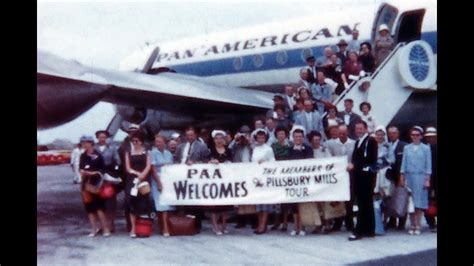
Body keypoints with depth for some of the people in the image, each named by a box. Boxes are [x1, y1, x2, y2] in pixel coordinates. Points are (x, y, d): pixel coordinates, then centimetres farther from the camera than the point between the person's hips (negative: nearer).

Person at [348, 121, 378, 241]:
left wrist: (354, 165, -17)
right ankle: (369, 229, 17)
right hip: (359, 176, 8)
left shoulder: (371, 141, -6)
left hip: (367, 176, -8)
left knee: (363, 204, -8)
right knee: (366, 204, 12)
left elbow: (370, 159, -16)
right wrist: (353, 165, -2)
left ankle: (359, 231, -8)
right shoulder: (357, 142, 21)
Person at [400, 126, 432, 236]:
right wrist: (402, 178, 2)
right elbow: (404, 163, 8)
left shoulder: (426, 148, 3)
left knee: (419, 202, -2)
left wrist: (427, 179, -4)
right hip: (409, 177, 2)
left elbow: (428, 165, 2)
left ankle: (418, 226, 1)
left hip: (420, 177, -2)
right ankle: (412, 226, 5)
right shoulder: (406, 148, 9)